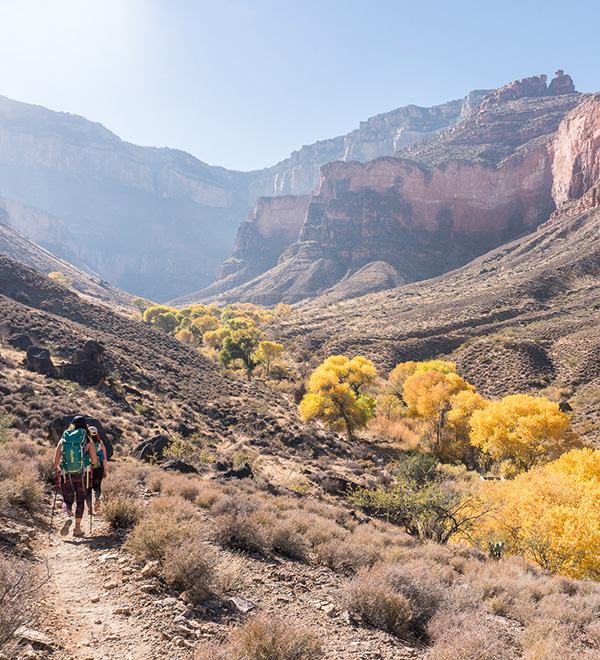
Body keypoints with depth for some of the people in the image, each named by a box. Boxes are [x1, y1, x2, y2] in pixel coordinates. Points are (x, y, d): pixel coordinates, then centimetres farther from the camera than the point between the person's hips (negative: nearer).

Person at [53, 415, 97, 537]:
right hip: (82, 474, -1)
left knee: (67, 499, 11)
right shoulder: (87, 440, -2)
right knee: (80, 500, 13)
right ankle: (77, 528, 12)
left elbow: (56, 461, 1)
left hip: (66, 475, 1)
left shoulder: (63, 439, 3)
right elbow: (94, 460, -5)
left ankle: (67, 518, -18)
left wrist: (60, 469, 22)